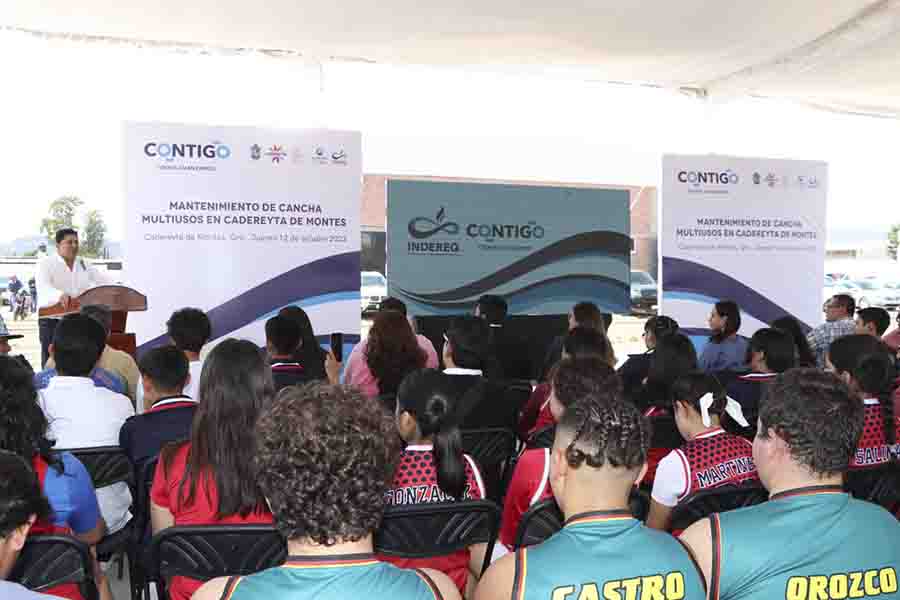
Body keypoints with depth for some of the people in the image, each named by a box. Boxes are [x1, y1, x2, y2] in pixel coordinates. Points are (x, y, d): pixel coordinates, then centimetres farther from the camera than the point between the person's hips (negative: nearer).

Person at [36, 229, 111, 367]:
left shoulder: (84, 265, 11)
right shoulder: (46, 264, -4)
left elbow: (105, 282, 8)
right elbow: (43, 287, -23)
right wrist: (60, 295, -45)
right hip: (53, 320, -4)